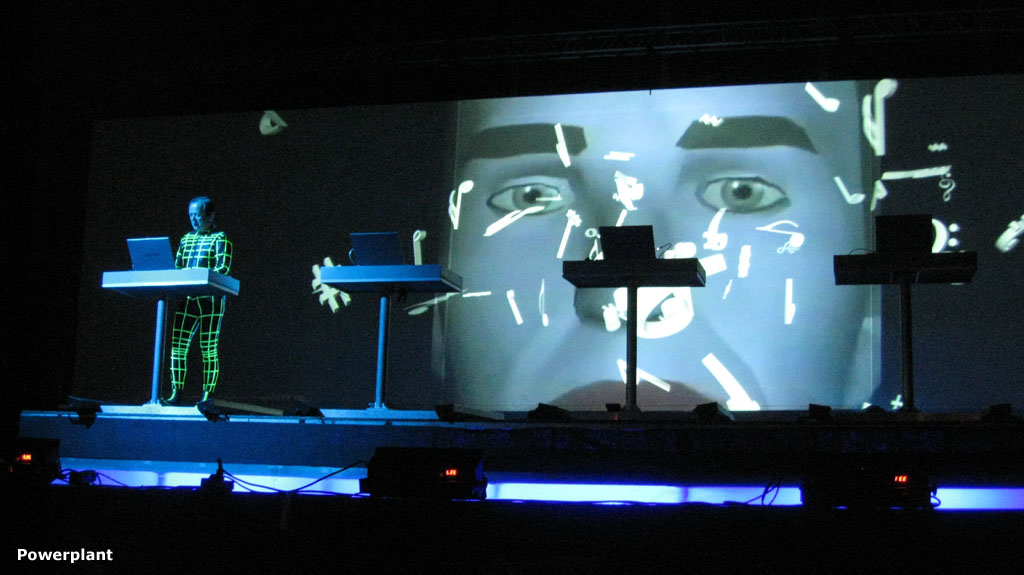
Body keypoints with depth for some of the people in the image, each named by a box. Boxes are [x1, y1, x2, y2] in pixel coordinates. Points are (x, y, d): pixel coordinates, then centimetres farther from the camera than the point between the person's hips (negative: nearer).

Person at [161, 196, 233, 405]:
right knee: (177, 345, -3)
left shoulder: (220, 238, 0)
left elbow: (223, 268, -11)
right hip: (187, 300, 5)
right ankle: (176, 393, 1)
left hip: (210, 300, -5)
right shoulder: (186, 239, 17)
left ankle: (207, 396, 0)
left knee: (209, 349, -3)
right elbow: (177, 267, 18)